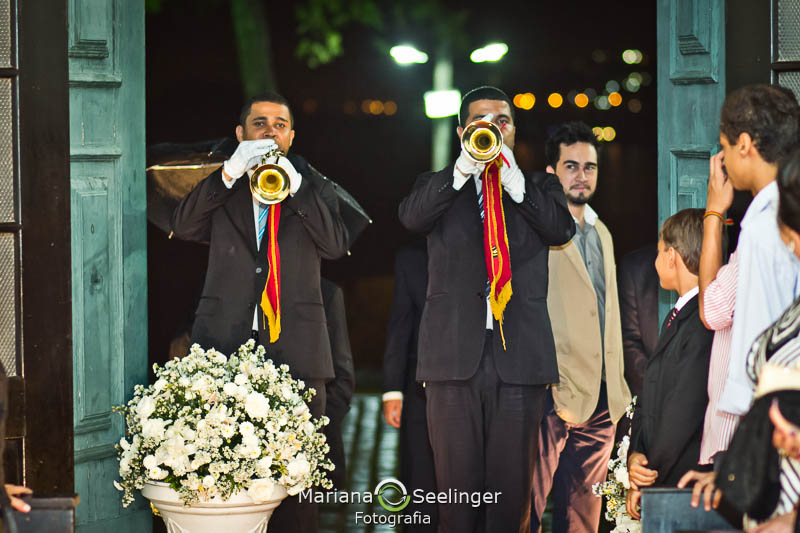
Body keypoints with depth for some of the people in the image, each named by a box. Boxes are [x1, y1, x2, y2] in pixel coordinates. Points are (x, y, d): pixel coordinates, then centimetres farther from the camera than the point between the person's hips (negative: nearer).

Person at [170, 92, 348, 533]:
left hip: (293, 347, 0)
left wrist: (294, 185, -8)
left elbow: (335, 244, 0)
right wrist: (230, 173, -10)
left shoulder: (314, 188, 16)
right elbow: (183, 227, -1)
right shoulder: (220, 189, 17)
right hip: (226, 341, 0)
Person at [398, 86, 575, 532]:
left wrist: (514, 180, -13)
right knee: (458, 478, 1)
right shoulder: (439, 186, 14)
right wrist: (463, 169, -18)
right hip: (456, 355, 0)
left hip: (519, 355, 0)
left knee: (512, 479, 0)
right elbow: (412, 218, -7)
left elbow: (563, 229, -3)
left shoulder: (540, 186, 16)